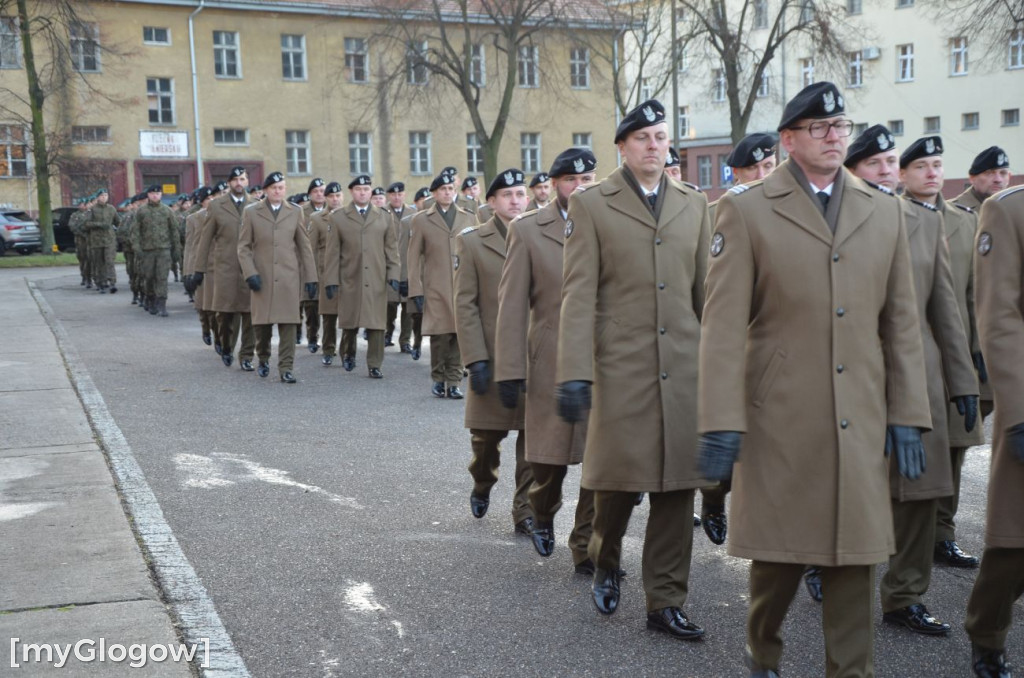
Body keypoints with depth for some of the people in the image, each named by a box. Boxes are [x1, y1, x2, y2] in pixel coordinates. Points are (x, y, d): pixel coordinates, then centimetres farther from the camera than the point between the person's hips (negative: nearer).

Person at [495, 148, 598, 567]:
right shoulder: (527, 230, 2)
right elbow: (512, 304, -1)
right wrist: (509, 371, -6)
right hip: (552, 363, -1)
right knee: (550, 456, 8)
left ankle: (588, 548, 17)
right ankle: (543, 514, 40)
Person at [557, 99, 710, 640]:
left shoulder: (693, 206, 13)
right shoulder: (590, 205, 2)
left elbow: (705, 291, 15)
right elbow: (578, 295, -4)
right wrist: (573, 373, -12)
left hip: (684, 369, 3)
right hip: (621, 369, -3)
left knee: (677, 488, 5)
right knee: (617, 479, 2)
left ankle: (666, 601, 18)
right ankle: (605, 562, 33)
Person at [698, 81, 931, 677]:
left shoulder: (885, 212, 11)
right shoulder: (746, 210, 0)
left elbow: (901, 322, 11)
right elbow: (724, 325, -6)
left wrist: (908, 414, 6)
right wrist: (721, 423, -11)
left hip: (862, 422, 3)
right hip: (780, 421, -3)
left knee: (857, 555, 6)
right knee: (782, 550, 7)